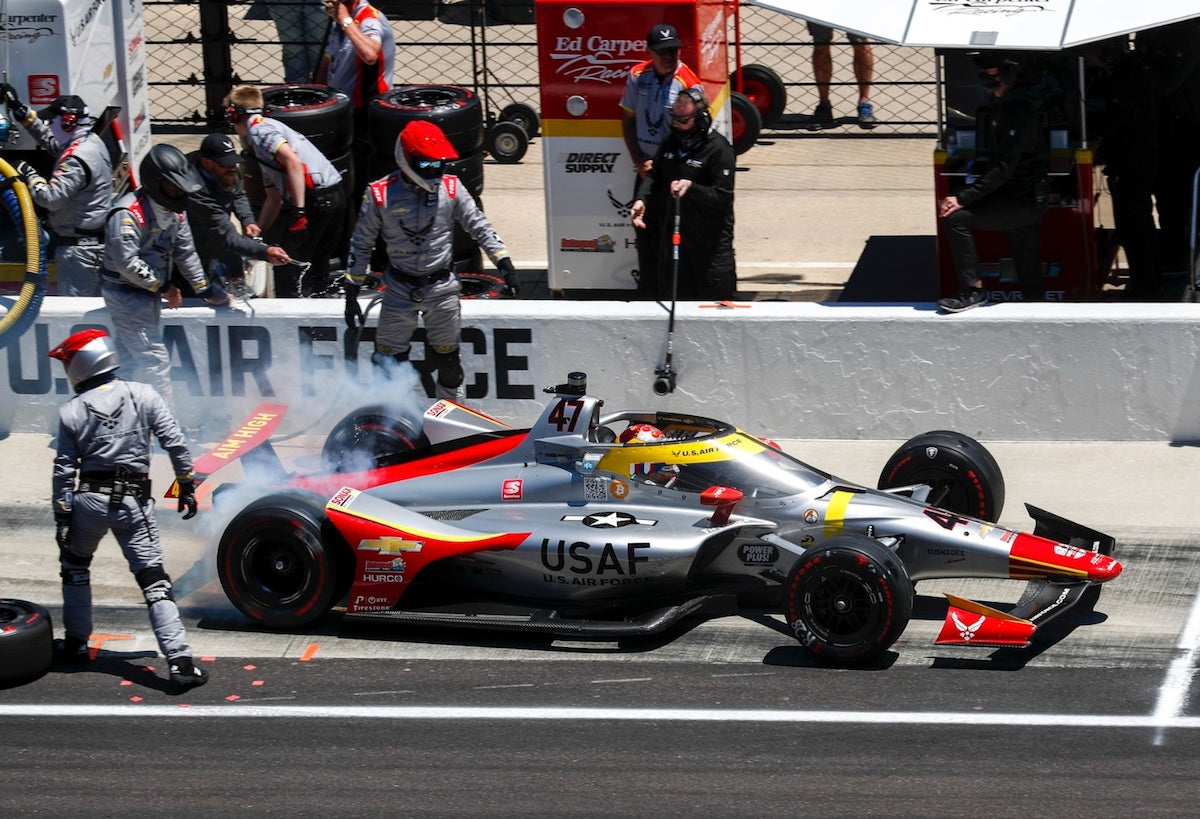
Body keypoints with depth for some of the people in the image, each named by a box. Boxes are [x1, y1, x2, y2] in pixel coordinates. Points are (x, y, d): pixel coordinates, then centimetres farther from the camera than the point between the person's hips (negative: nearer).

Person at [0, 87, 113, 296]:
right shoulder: (93, 141, 8)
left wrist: (30, 176, -10)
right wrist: (21, 111, 19)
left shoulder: (77, 160, -22)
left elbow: (52, 197, -26)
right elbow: (51, 142, 21)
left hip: (78, 246, -10)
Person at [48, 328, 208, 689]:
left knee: (74, 565, 26)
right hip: (133, 502, 0)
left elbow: (64, 470, 0)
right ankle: (180, 661, -12)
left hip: (89, 499, 0)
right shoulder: (143, 396, 0)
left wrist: (61, 517, 3)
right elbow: (174, 443, -3)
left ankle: (76, 643, 31)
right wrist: (187, 486, 7)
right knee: (154, 579, -2)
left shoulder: (72, 412, 0)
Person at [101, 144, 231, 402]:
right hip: (124, 292, -9)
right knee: (155, 360, -11)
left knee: (128, 357, 17)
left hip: (150, 294, 9)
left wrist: (205, 288, 11)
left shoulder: (175, 210, 5)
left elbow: (185, 252, 15)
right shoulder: (127, 214, -24)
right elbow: (127, 262, -27)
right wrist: (163, 287, -19)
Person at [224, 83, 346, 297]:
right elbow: (274, 199, 30)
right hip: (334, 196, 9)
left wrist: (298, 210, -24)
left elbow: (293, 162, -21)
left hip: (315, 198, -9)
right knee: (315, 265, 19)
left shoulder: (258, 131, -4)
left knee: (288, 262, -3)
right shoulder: (268, 128, 27)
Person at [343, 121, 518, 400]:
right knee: (388, 358, 1)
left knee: (447, 357, 11)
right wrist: (351, 293, 0)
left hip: (442, 287, 1)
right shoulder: (380, 194, -8)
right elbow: (361, 244, 0)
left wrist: (505, 264, -5)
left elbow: (479, 227, 3)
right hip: (400, 290, -1)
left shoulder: (451, 188, -4)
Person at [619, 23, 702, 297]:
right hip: (646, 168, 5)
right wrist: (639, 161, 1)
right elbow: (628, 120, 10)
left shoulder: (688, 84, -15)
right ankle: (647, 293, 27)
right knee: (643, 227, 13)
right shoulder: (638, 76, 1)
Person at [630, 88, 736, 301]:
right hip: (671, 232, 7)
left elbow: (722, 196, -17)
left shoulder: (718, 148, -13)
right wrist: (642, 199, 1)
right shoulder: (672, 142, 10)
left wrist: (691, 187, -29)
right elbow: (654, 175, 19)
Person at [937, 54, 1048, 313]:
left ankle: (973, 290, -12)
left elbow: (1004, 168, -22)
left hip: (1025, 201, -9)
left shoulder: (1021, 110, -16)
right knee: (1030, 279, 9)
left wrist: (962, 199, -24)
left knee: (956, 218, -18)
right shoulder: (995, 106, 14)